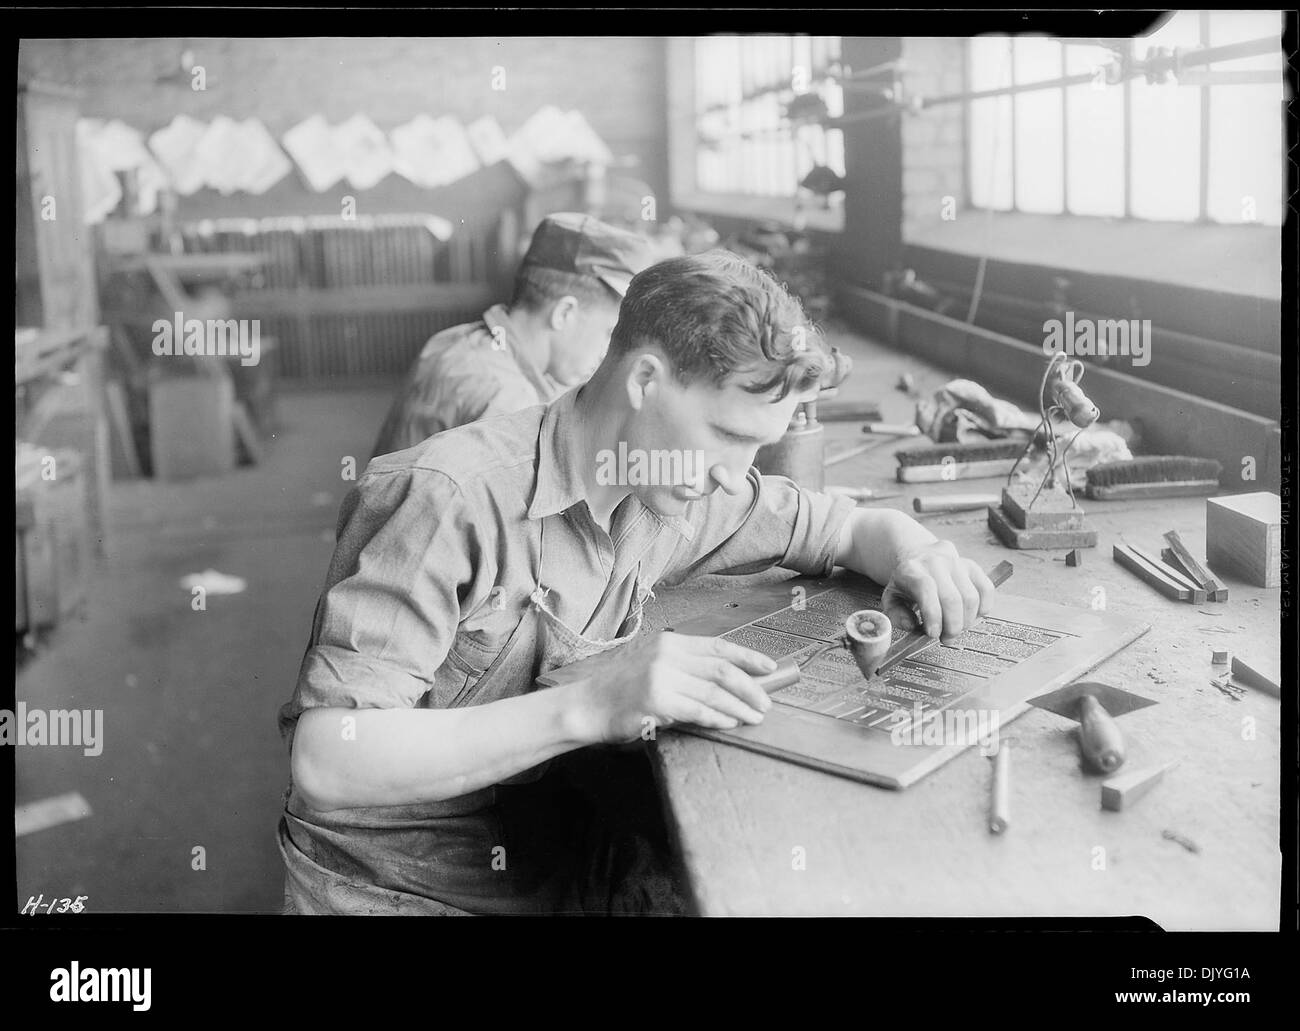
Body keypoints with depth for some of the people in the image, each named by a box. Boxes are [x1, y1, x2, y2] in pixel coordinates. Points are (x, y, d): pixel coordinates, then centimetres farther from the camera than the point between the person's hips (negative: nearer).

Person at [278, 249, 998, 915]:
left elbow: (856, 527, 17)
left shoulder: (674, 486, 1)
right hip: (399, 888, -7)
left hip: (571, 873, 7)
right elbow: (325, 762, -28)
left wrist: (920, 555, -7)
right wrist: (589, 708, -36)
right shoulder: (451, 498, -21)